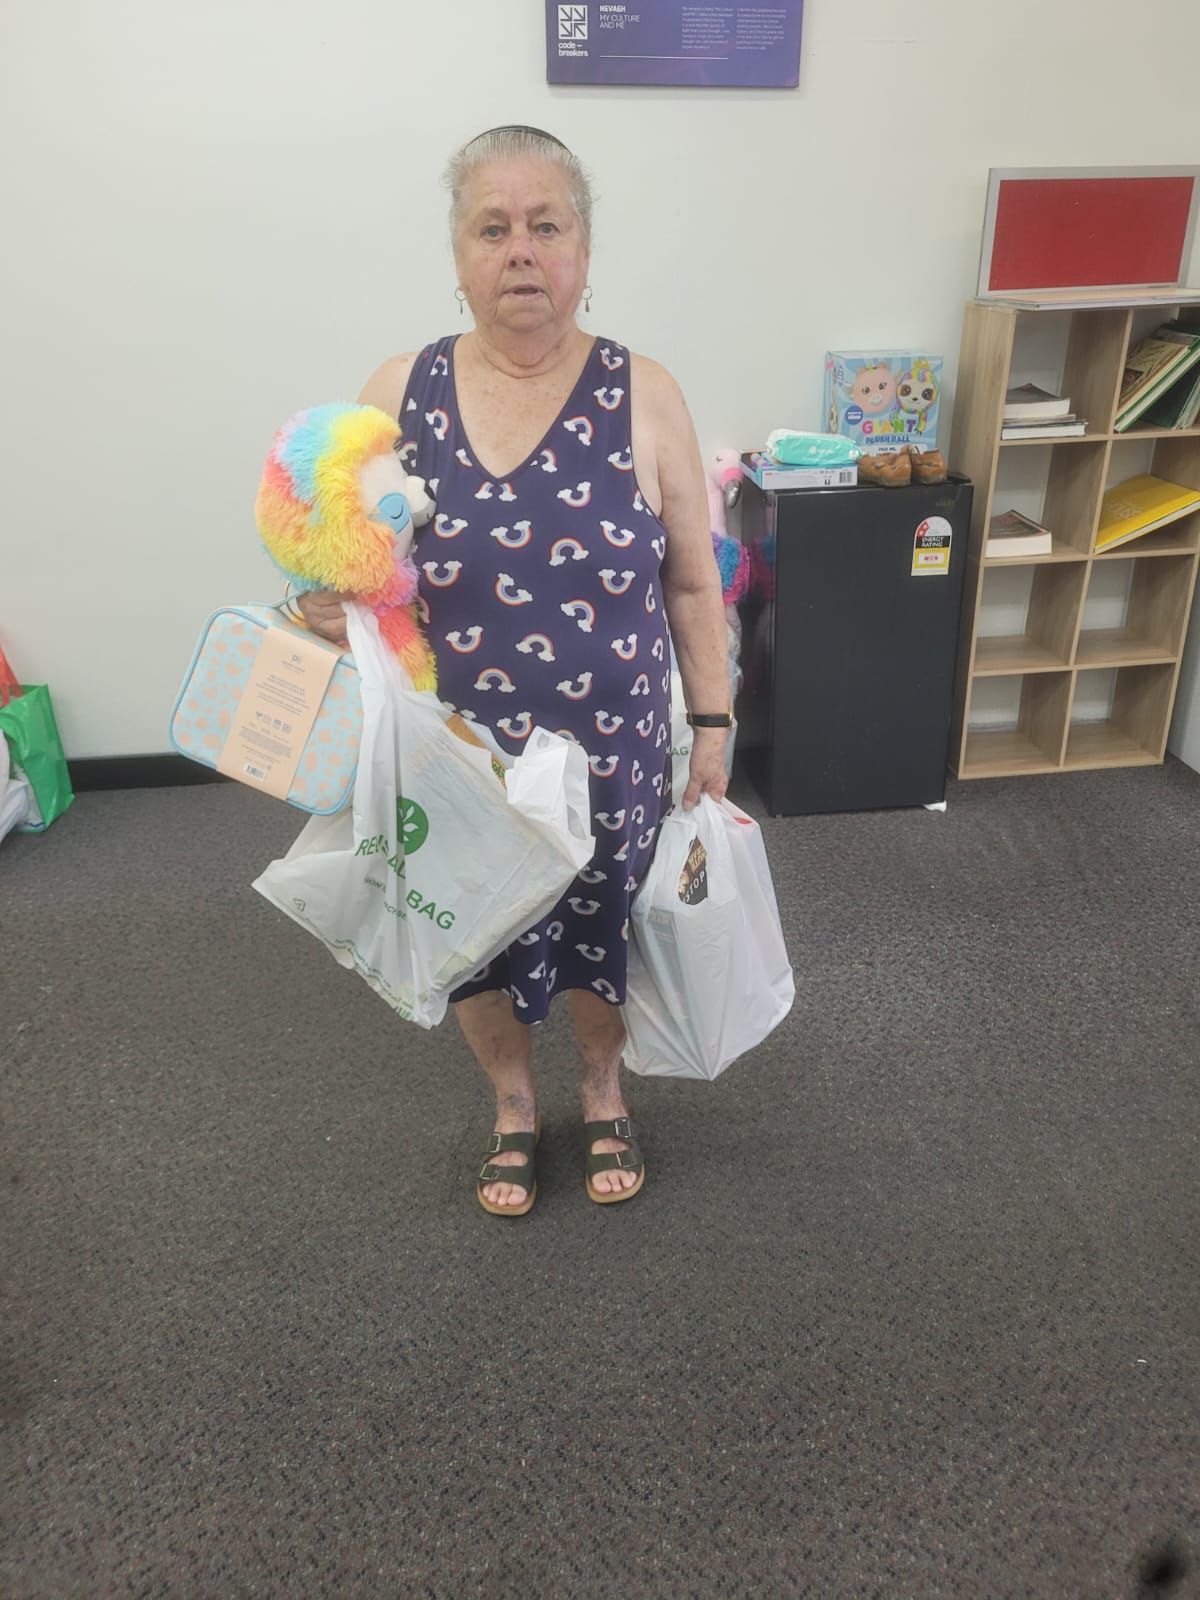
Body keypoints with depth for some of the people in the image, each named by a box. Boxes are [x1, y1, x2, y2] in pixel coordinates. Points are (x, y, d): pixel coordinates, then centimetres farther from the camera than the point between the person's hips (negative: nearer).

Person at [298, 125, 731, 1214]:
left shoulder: (643, 396, -7)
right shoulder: (398, 393, -5)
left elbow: (693, 584, -1)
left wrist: (712, 725, 1)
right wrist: (326, 608, -19)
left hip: (612, 758, 0)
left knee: (603, 931, 19)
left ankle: (604, 1093, 49)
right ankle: (513, 1101, 48)